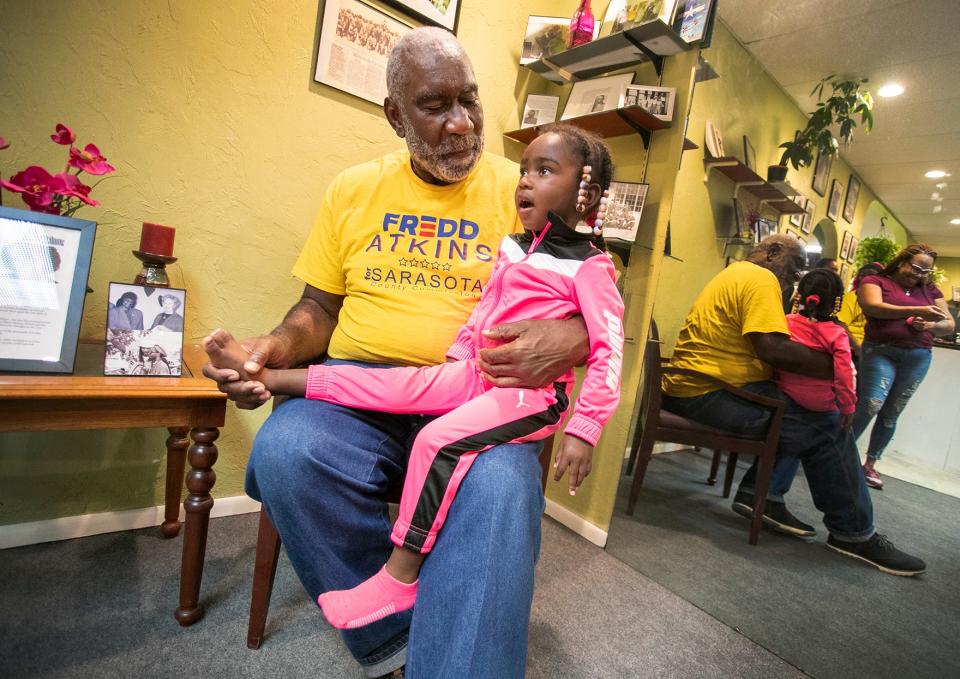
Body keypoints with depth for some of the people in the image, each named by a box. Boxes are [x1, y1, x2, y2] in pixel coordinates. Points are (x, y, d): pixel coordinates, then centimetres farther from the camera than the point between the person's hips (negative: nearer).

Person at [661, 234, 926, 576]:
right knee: (827, 427, -5)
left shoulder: (736, 273, 23)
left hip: (690, 387, 11)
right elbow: (772, 349, -22)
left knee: (801, 417, 17)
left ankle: (761, 494, 15)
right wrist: (832, 365, -11)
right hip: (714, 394, -11)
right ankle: (854, 533, 9)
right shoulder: (760, 278, -10)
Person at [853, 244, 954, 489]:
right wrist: (917, 311, -25)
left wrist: (931, 325, -9)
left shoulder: (931, 291, 15)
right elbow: (873, 306, -17)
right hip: (880, 352, -4)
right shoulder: (876, 281, 3)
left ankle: (870, 465, 16)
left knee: (891, 414, 7)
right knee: (872, 404, -17)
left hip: (918, 358, 4)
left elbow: (949, 325, 14)